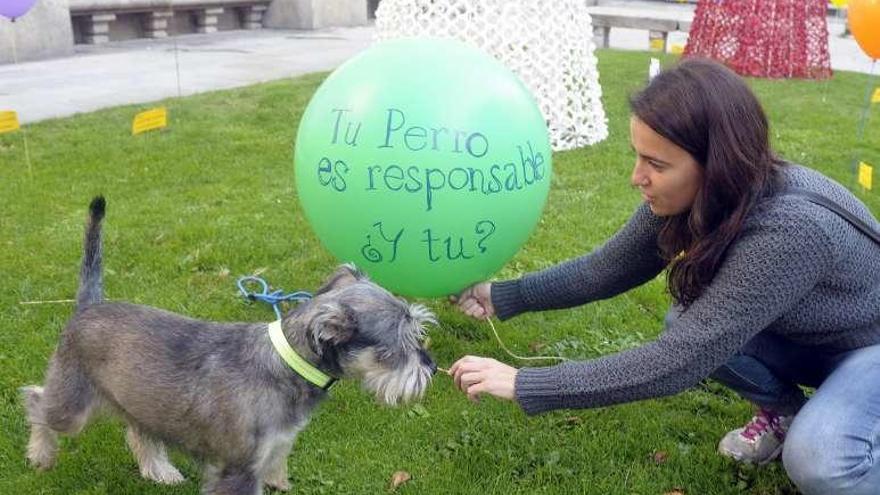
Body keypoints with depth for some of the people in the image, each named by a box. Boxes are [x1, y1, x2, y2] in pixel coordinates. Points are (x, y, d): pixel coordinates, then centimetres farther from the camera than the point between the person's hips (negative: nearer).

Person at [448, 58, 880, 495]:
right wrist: (503, 297, -8)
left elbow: (677, 363, -40)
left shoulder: (787, 231, -41)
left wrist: (524, 385, -37)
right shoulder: (691, 196, -18)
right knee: (688, 323, -17)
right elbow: (606, 269, -3)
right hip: (805, 334, 7)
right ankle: (783, 412, 9)